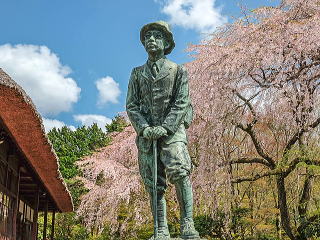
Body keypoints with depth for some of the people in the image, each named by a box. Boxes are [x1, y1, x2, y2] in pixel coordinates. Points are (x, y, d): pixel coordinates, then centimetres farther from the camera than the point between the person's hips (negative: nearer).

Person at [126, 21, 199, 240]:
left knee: (180, 172, -22)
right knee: (154, 183, -1)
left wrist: (165, 127, -14)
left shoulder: (178, 70, 9)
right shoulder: (137, 73, 17)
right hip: (146, 132, 3)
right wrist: (144, 127, -7)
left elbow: (182, 103, -1)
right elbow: (131, 105, 10)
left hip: (172, 129, -3)